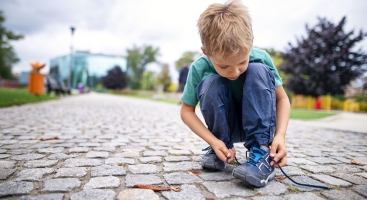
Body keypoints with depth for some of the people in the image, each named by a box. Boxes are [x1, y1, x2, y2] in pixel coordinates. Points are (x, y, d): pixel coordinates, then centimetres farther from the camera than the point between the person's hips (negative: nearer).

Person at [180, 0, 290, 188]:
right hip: (226, 126, 0)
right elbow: (186, 111, -13)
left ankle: (262, 153, -26)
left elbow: (282, 98, -12)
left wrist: (280, 134, -29)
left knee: (257, 71, -27)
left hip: (258, 123, 0)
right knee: (212, 83, -29)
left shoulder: (260, 58, -21)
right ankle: (219, 152, -10)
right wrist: (214, 141, -24)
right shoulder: (200, 68, -21)